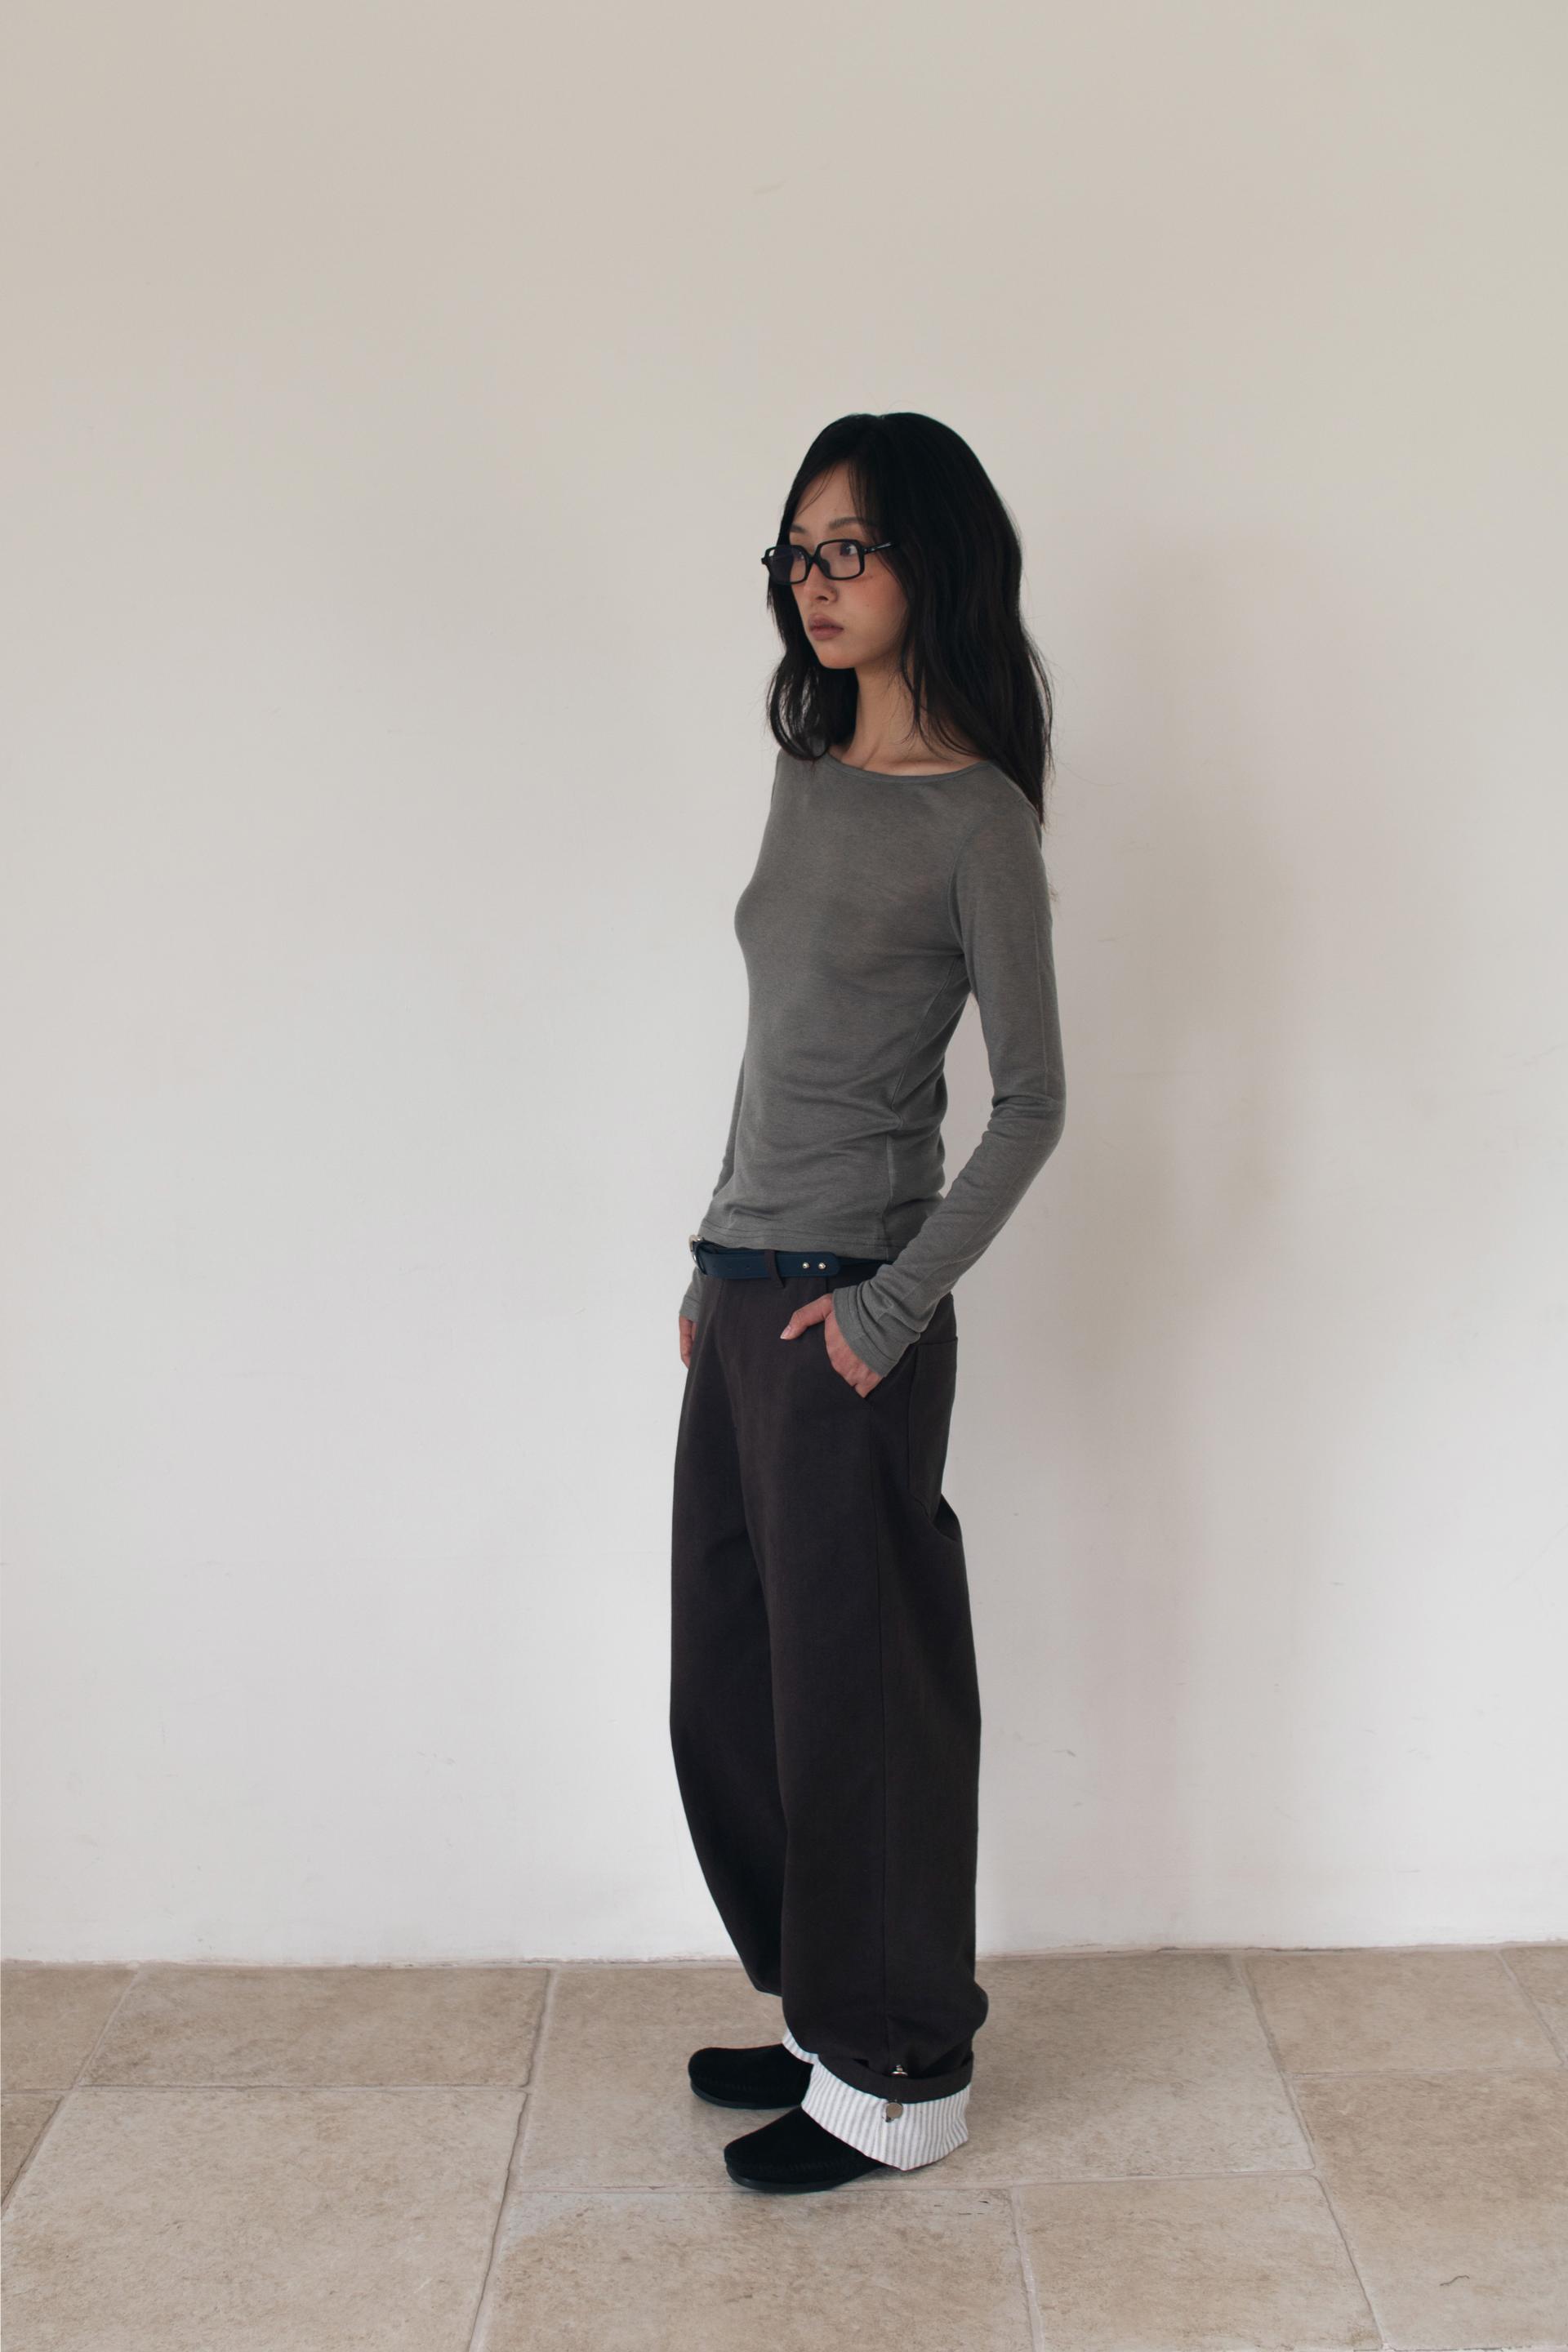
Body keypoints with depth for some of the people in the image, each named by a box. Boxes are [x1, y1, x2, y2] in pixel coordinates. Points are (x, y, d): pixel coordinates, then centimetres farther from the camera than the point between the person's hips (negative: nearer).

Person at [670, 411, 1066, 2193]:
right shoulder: (807, 778, 11)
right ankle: (827, 2006, 35)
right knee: (727, 1681, 15)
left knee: (853, 1686, 4)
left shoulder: (979, 815, -11)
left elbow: (1032, 1103, -11)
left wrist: (890, 1306, -14)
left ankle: (904, 2079, 23)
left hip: (846, 1318, -8)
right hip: (741, 1293, 8)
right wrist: (719, 1265, 17)